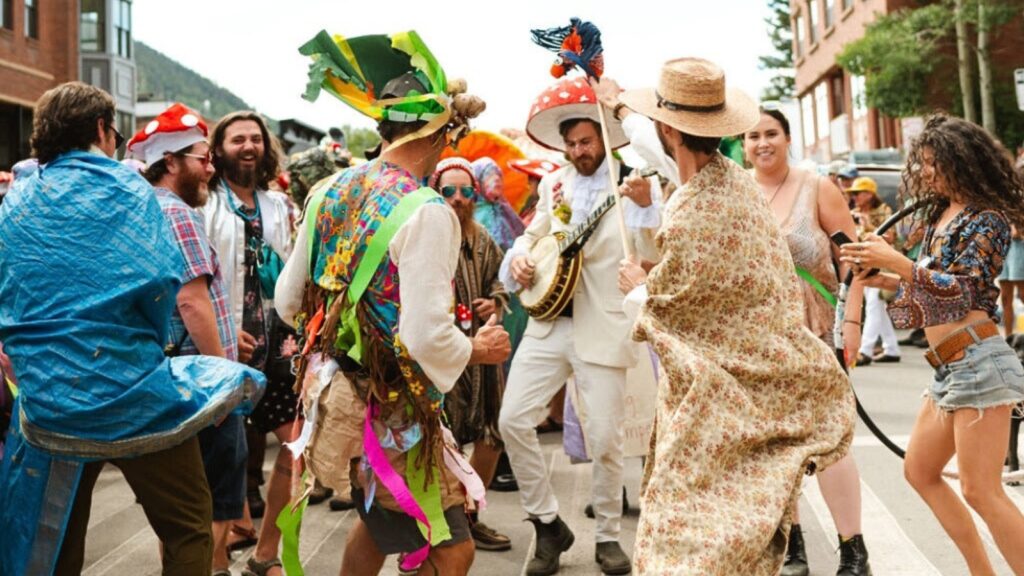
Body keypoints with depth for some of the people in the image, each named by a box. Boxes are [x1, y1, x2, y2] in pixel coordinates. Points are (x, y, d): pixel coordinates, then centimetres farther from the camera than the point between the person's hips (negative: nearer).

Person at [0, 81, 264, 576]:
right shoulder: (122, 185, -5)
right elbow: (161, 276, -15)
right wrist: (149, 341, 2)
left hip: (46, 405, 6)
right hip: (128, 394, -5)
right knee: (188, 529, 11)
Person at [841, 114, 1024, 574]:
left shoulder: (987, 219, -8)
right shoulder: (940, 215, 17)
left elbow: (963, 291, -17)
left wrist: (898, 262, -23)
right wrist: (884, 280, 7)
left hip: (977, 362, -10)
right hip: (949, 369, 10)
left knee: (980, 490, -9)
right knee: (920, 471, 15)